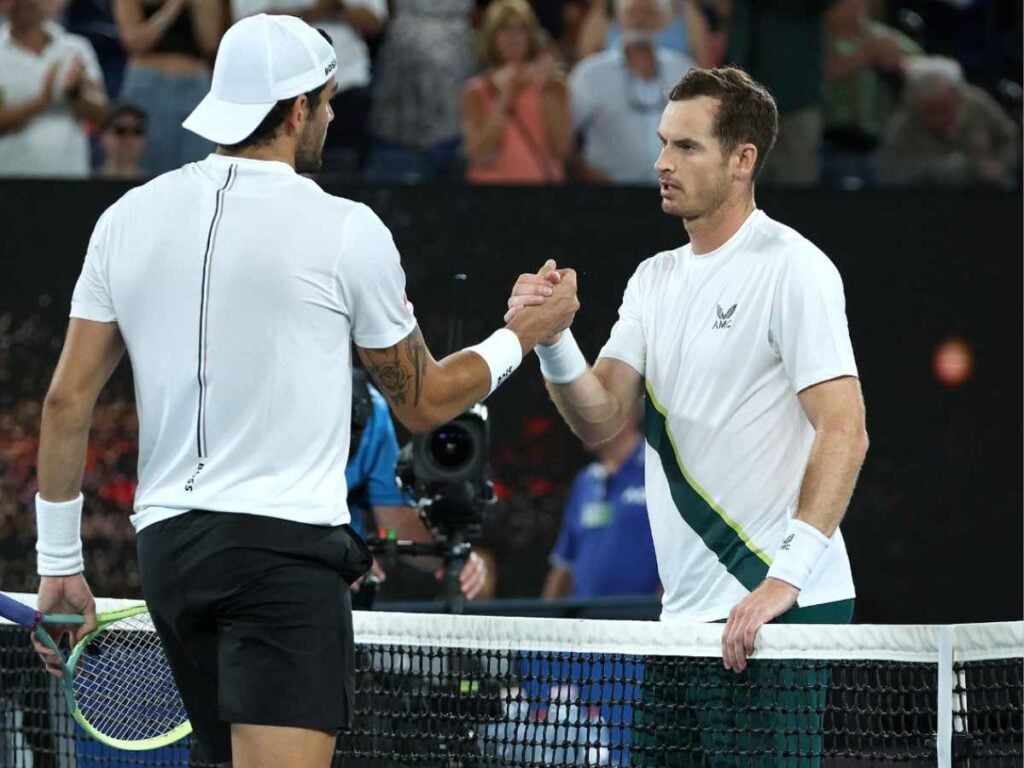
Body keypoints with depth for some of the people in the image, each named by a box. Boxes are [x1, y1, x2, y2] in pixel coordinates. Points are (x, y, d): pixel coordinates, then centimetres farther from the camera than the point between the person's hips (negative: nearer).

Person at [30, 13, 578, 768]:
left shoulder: (128, 219, 8)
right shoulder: (345, 231, -5)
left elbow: (67, 401, 8)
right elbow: (423, 403, 7)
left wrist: (59, 561, 15)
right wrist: (522, 336, 23)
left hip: (166, 542, 7)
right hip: (286, 544, -6)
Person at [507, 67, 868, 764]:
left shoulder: (793, 268, -7)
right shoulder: (654, 280, 16)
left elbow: (844, 434, -16)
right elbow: (603, 420, 9)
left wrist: (786, 574, -25)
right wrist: (553, 341, -11)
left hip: (778, 610, -8)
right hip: (685, 613, 8)